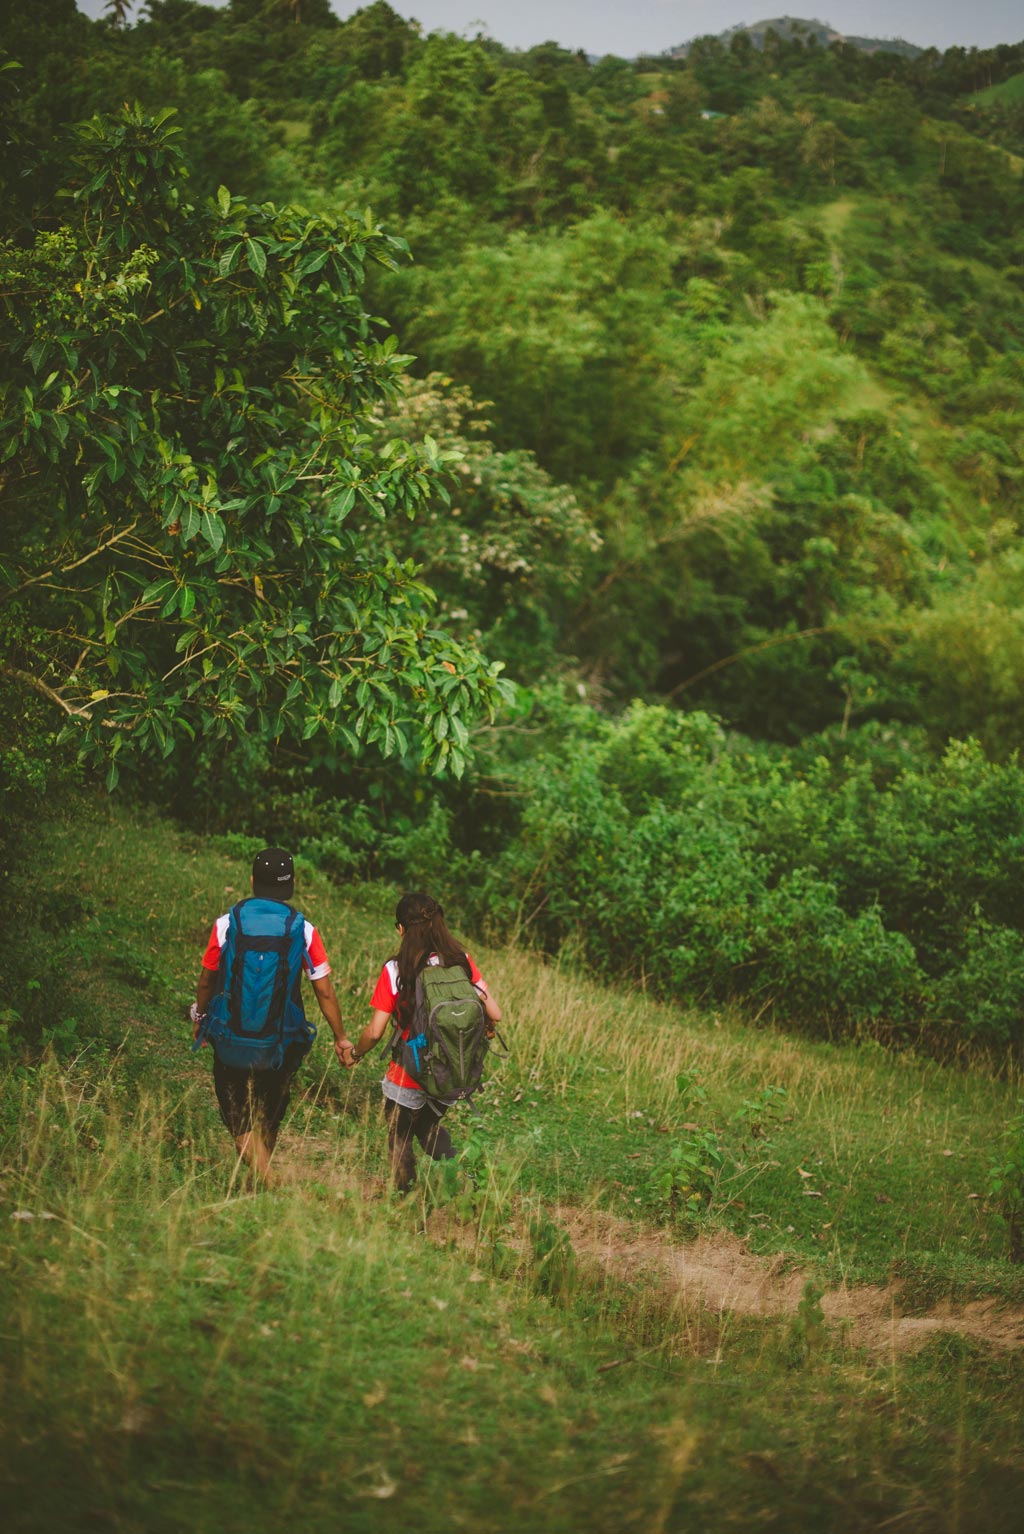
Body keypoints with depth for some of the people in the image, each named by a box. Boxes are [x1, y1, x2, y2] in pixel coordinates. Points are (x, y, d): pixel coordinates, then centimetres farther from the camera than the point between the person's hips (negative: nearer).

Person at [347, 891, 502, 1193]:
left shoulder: (395, 971, -15)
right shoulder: (461, 961, -7)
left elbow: (375, 1032, -15)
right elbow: (494, 1014, -9)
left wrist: (355, 1054, 5)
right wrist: (486, 1029, 13)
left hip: (409, 1080, -4)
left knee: (400, 1140, 19)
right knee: (429, 1126, 30)